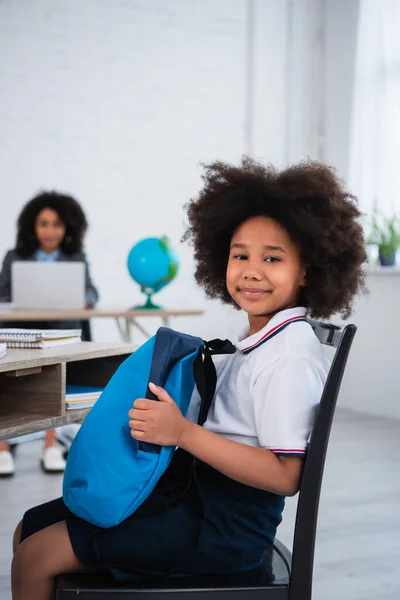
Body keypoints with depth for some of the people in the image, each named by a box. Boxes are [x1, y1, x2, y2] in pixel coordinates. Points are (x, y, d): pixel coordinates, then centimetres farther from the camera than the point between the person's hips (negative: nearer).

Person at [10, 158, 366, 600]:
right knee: (29, 530, 11)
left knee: (37, 555, -9)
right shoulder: (254, 341, 11)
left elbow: (284, 476, -25)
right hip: (195, 494, 10)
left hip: (226, 525, -9)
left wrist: (183, 433, -28)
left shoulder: (290, 358, -19)